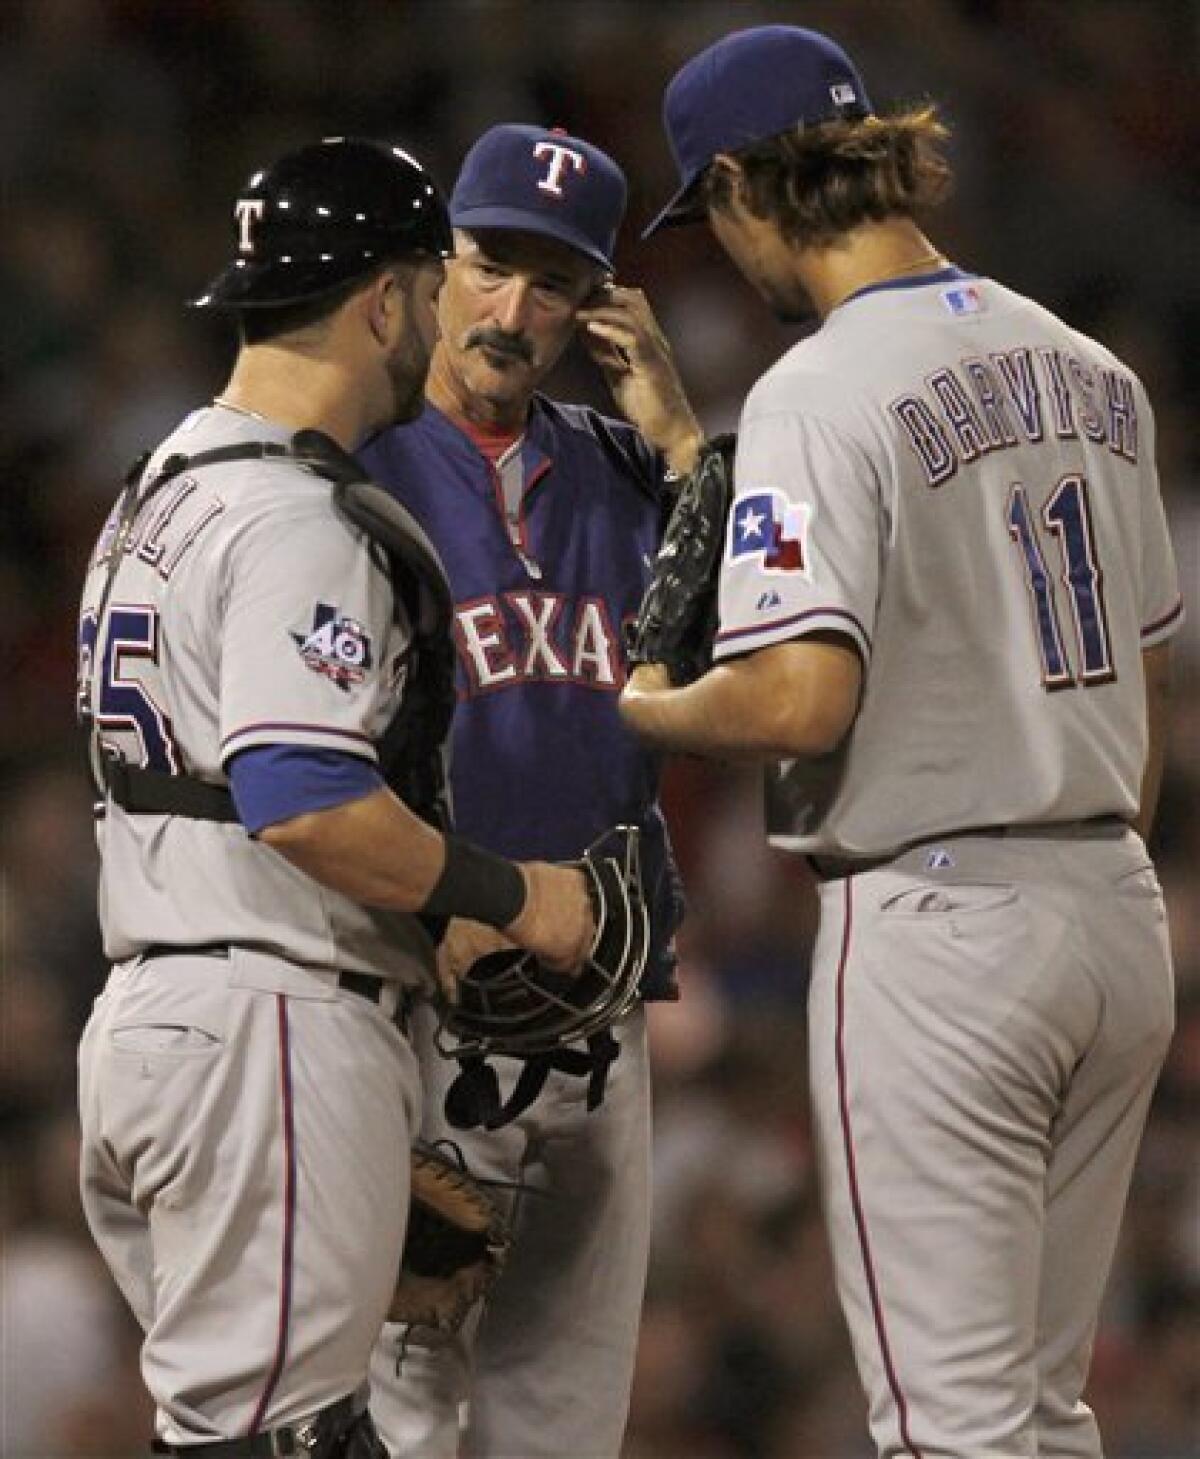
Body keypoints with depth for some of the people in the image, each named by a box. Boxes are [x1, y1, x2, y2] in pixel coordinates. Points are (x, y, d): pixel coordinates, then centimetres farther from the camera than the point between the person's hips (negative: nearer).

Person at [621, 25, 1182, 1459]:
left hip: (936, 919, -8)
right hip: (1115, 915, 8)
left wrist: (651, 708, -2)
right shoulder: (1091, 371, 12)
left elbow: (802, 701, -22)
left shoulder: (822, 392, -13)